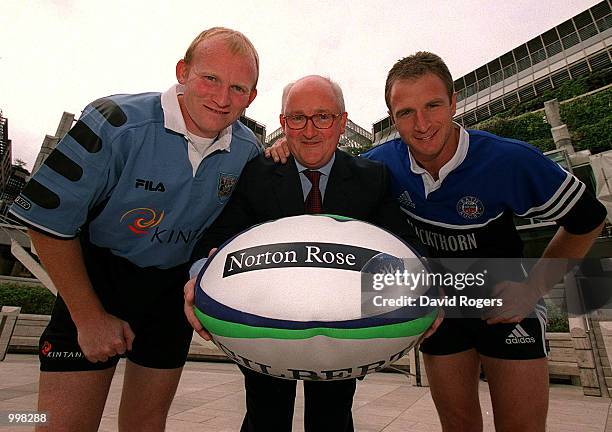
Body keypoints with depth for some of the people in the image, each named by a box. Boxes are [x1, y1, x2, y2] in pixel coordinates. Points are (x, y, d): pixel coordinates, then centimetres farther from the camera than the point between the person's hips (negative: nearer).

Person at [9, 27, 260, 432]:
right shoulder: (116, 123, -22)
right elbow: (48, 221, -16)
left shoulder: (248, 151, -10)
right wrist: (89, 316, -12)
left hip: (175, 286, 4)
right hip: (98, 274, -3)